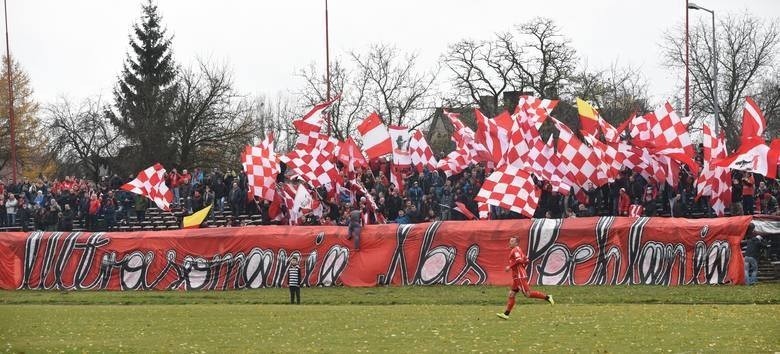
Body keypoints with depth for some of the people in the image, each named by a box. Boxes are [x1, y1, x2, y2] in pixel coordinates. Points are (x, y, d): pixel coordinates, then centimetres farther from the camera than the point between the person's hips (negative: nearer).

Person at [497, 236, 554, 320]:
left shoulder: (515, 250, -10)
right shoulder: (519, 250, 19)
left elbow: (519, 260, -25)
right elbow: (526, 261, 22)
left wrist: (510, 267, -21)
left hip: (520, 276, -10)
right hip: (516, 277, 10)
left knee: (527, 293, -10)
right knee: (511, 294, 7)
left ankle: (547, 297, -8)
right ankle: (506, 314, 5)